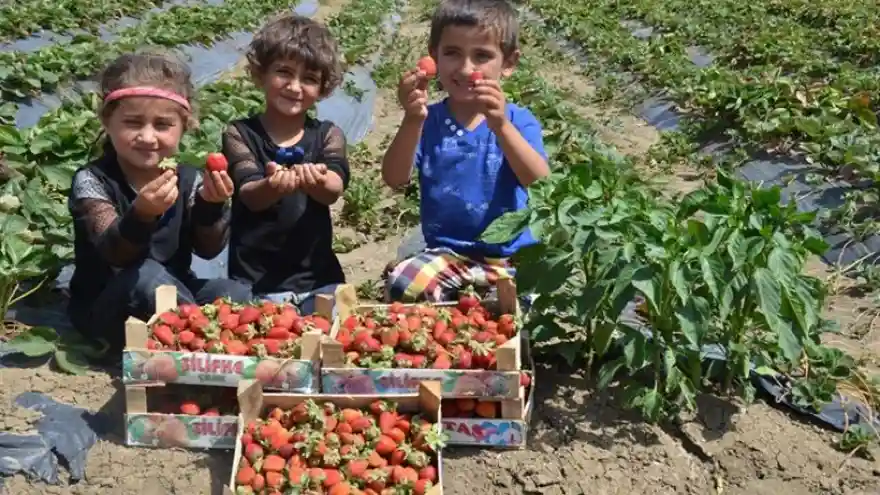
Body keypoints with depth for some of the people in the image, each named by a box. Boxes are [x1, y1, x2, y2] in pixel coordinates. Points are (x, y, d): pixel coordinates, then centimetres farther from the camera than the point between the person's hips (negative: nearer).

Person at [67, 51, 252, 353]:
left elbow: (208, 249, -10)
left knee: (236, 295, -21)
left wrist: (210, 205, -30)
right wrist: (141, 214, -49)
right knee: (146, 275, -34)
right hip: (103, 309, -3)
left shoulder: (188, 180, -1)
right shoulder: (92, 181, -15)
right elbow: (115, 253, -28)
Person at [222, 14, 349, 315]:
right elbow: (250, 196, -16)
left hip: (317, 279, 2)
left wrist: (316, 182, -40)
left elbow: (333, 190, -14)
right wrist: (273, 186, -41)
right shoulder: (240, 134, 0)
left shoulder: (328, 135, 6)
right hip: (254, 281, -2)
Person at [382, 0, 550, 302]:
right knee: (400, 287, -25)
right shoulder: (428, 120, 1)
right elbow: (395, 180, -13)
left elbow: (541, 183, -20)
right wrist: (412, 120, -30)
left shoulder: (518, 121, -3)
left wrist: (500, 125, -34)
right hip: (445, 253, 2)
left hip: (509, 258, -2)